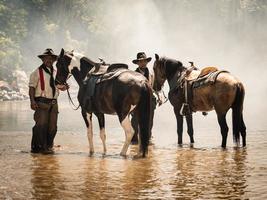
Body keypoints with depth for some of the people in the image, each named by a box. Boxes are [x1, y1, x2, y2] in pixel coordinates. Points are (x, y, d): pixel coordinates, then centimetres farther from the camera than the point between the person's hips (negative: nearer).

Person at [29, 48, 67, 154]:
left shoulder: (55, 72, 16)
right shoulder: (37, 72, -1)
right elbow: (32, 88, -6)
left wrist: (64, 87, -2)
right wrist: (32, 101, -18)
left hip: (53, 103, 6)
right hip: (41, 102, -6)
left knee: (52, 127, 6)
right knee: (41, 124, -9)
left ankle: (48, 146, 16)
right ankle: (38, 147, -2)